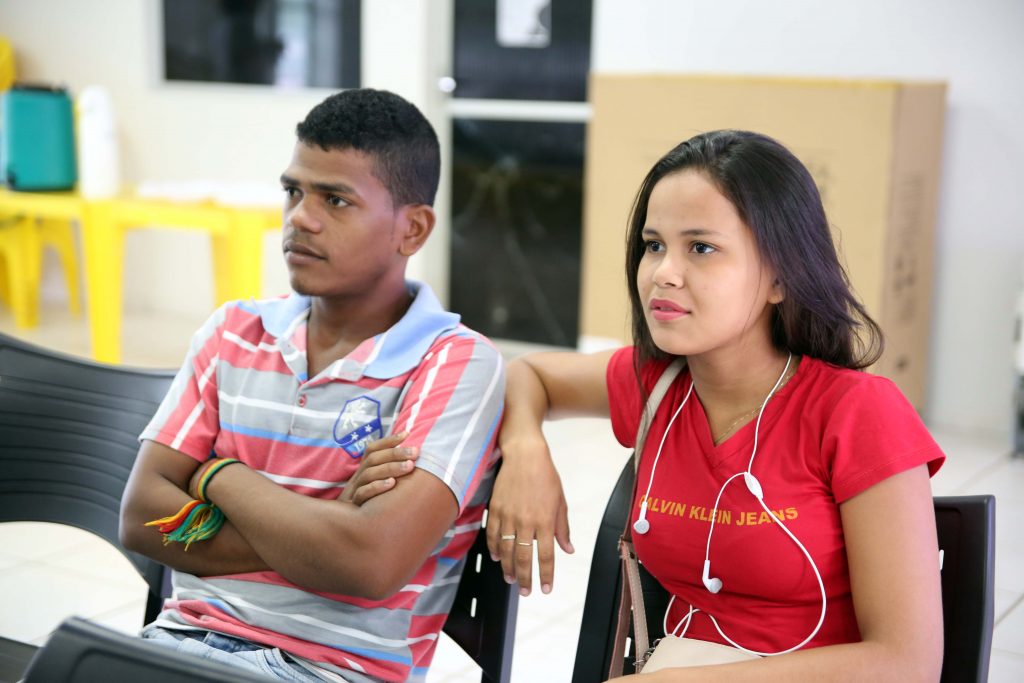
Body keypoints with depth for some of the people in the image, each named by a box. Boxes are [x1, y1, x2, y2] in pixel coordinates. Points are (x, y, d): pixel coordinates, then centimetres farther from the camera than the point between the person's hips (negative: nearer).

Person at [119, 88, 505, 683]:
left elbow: (372, 565, -20)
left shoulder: (458, 365, -8)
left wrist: (221, 477, -5)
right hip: (187, 635, 4)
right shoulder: (235, 332, 10)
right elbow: (141, 514, 2)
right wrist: (323, 527, -10)